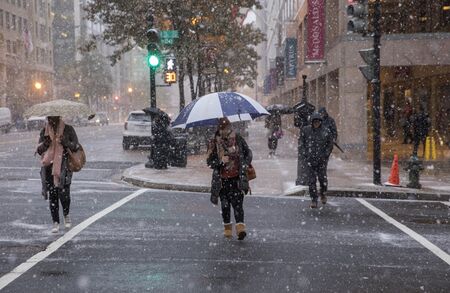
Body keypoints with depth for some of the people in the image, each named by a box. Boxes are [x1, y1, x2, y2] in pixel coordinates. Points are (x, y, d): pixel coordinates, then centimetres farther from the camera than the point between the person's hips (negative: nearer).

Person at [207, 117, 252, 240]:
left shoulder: (238, 139, 2)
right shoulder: (214, 143, 1)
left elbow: (248, 153, 14)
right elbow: (209, 161, 0)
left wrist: (245, 166, 0)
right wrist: (221, 161, -17)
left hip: (237, 178, -1)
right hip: (222, 179, 1)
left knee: (237, 203, -12)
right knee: (225, 205, 8)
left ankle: (240, 228, -19)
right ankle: (227, 228, 21)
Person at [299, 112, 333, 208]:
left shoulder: (325, 132, -2)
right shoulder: (306, 130, -1)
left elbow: (330, 144, 8)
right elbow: (301, 142, 7)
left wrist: (325, 155, -1)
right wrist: (304, 154, -1)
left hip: (321, 159, 0)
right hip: (310, 159, 0)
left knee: (322, 179, -1)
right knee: (312, 180, -2)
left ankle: (323, 193, 30)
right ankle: (314, 200, 6)